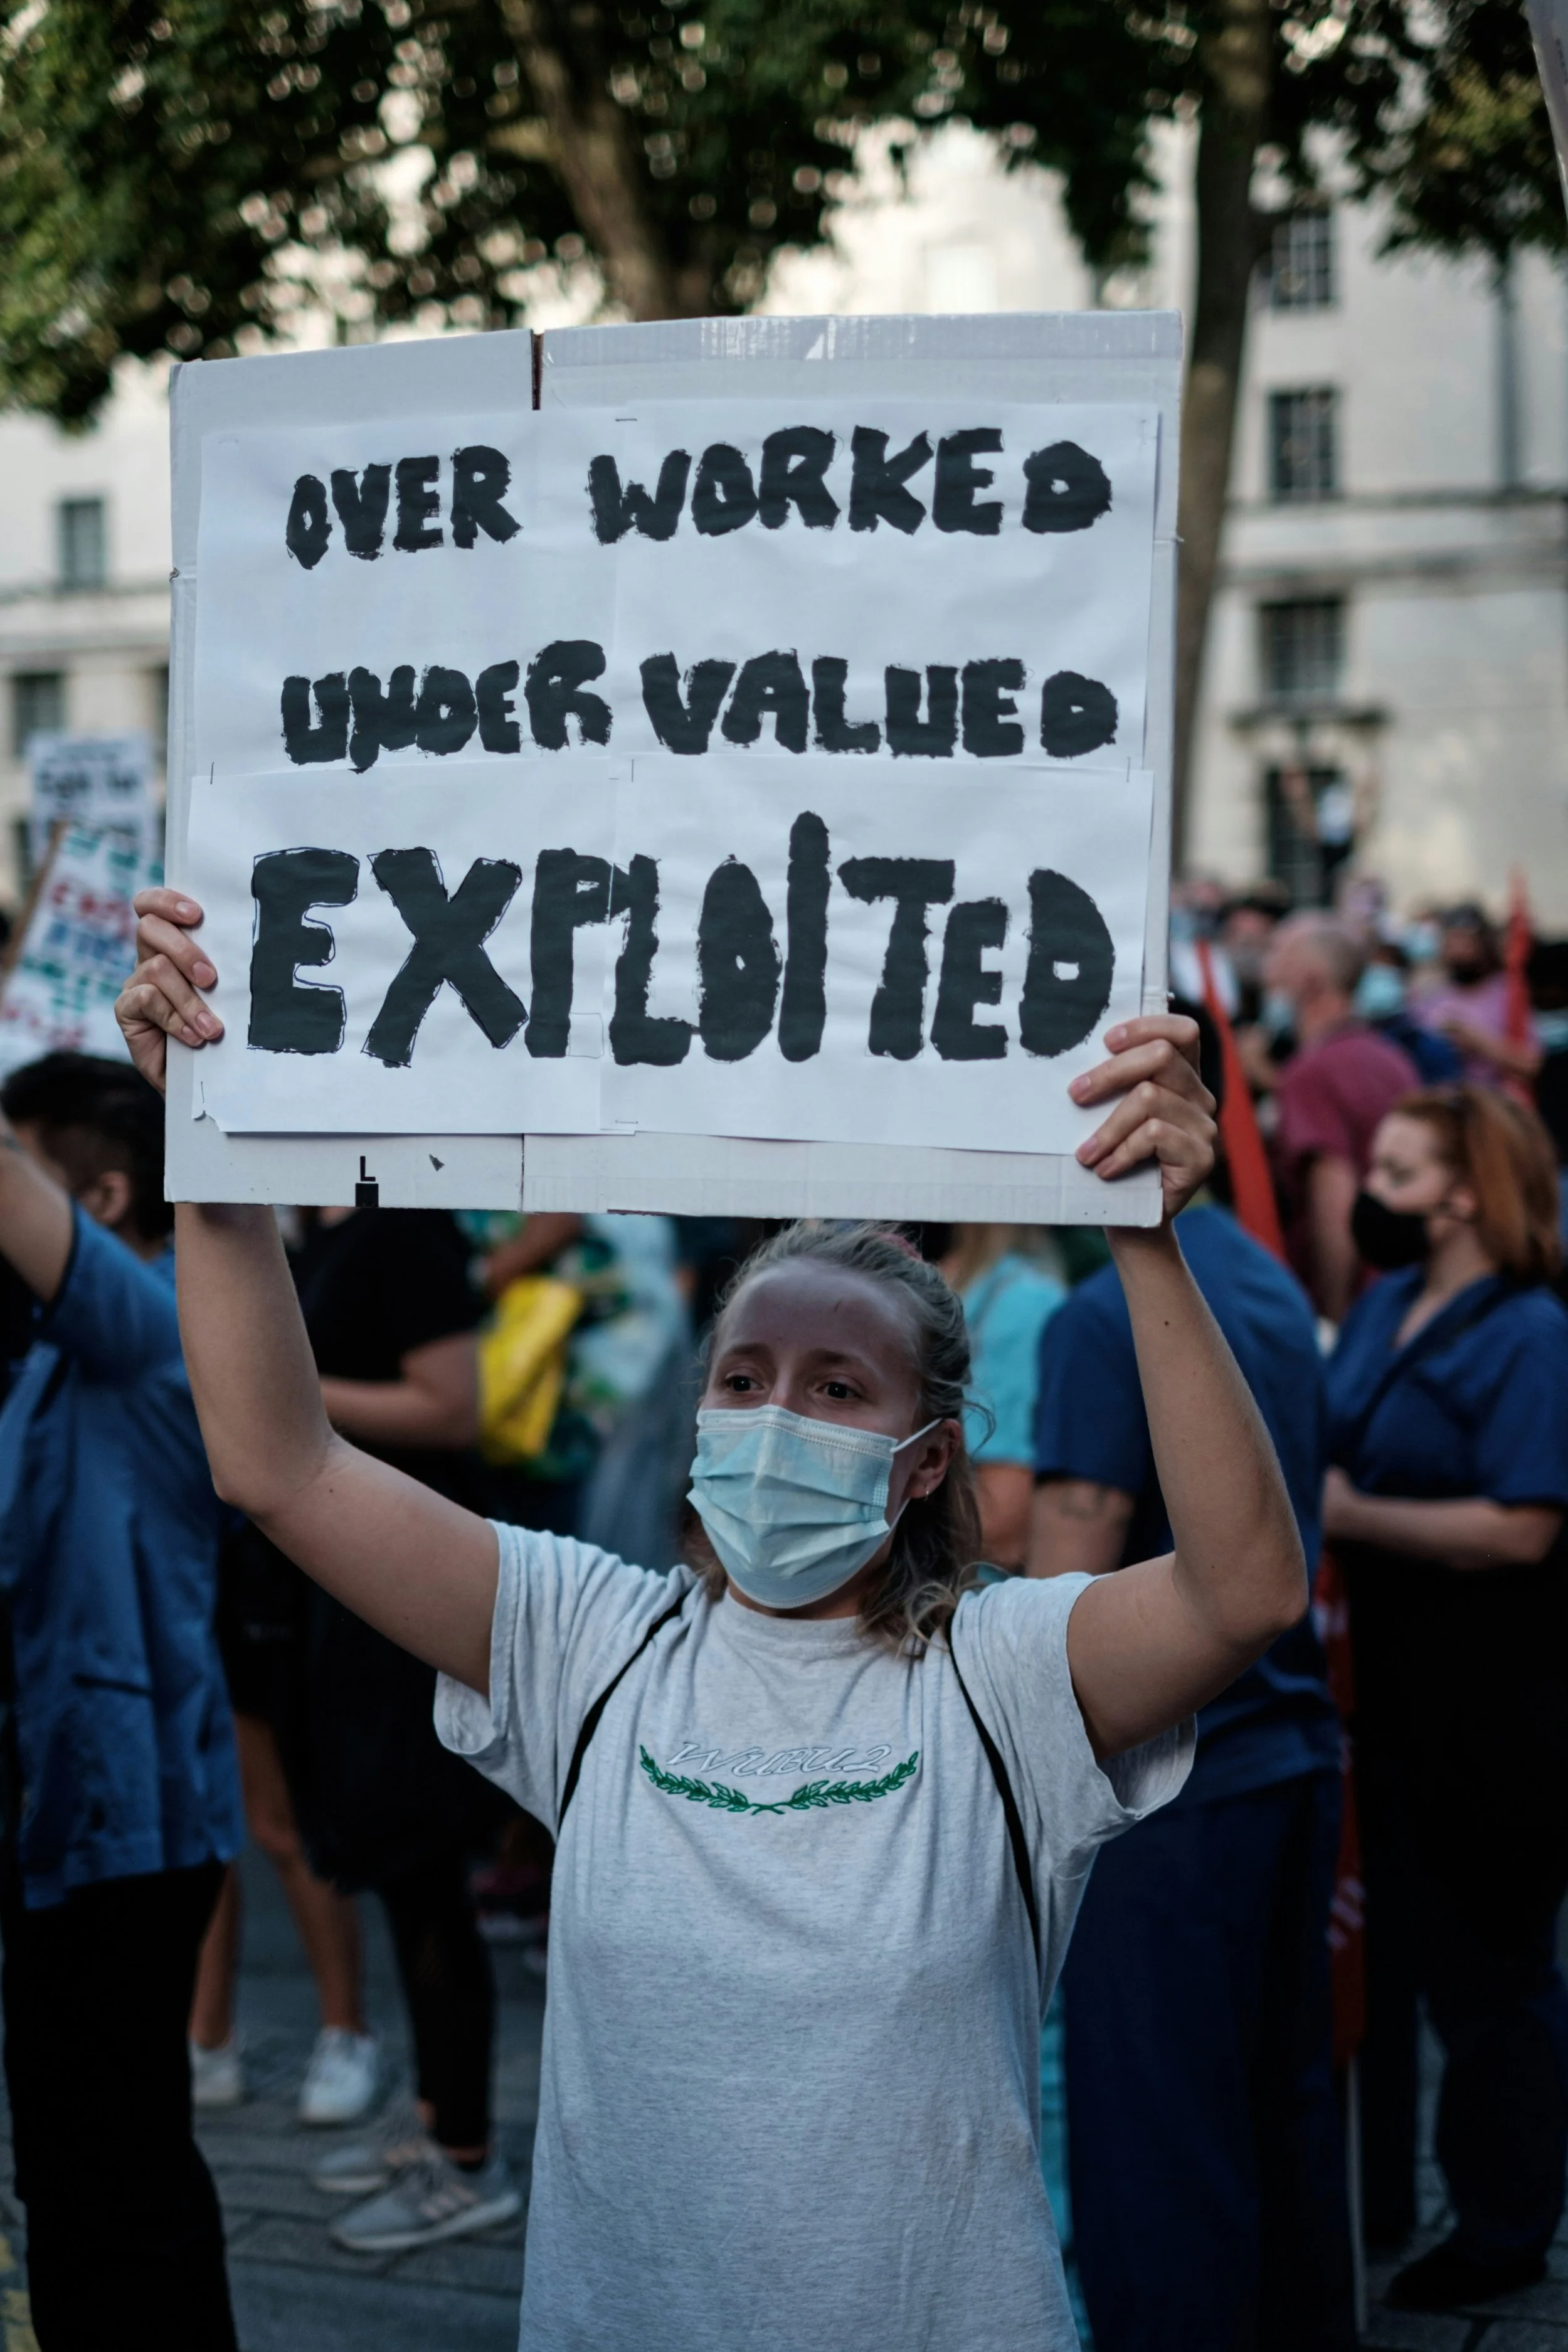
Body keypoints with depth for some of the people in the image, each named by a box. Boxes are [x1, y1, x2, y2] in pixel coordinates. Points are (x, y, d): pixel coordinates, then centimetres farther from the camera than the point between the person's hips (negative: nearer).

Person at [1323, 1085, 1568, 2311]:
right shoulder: (1382, 1308, 8)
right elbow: (1335, 1459, 21)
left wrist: (1353, 1516, -21)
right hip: (1383, 1691, 8)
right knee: (1372, 1945, 18)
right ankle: (1371, 2198, 33)